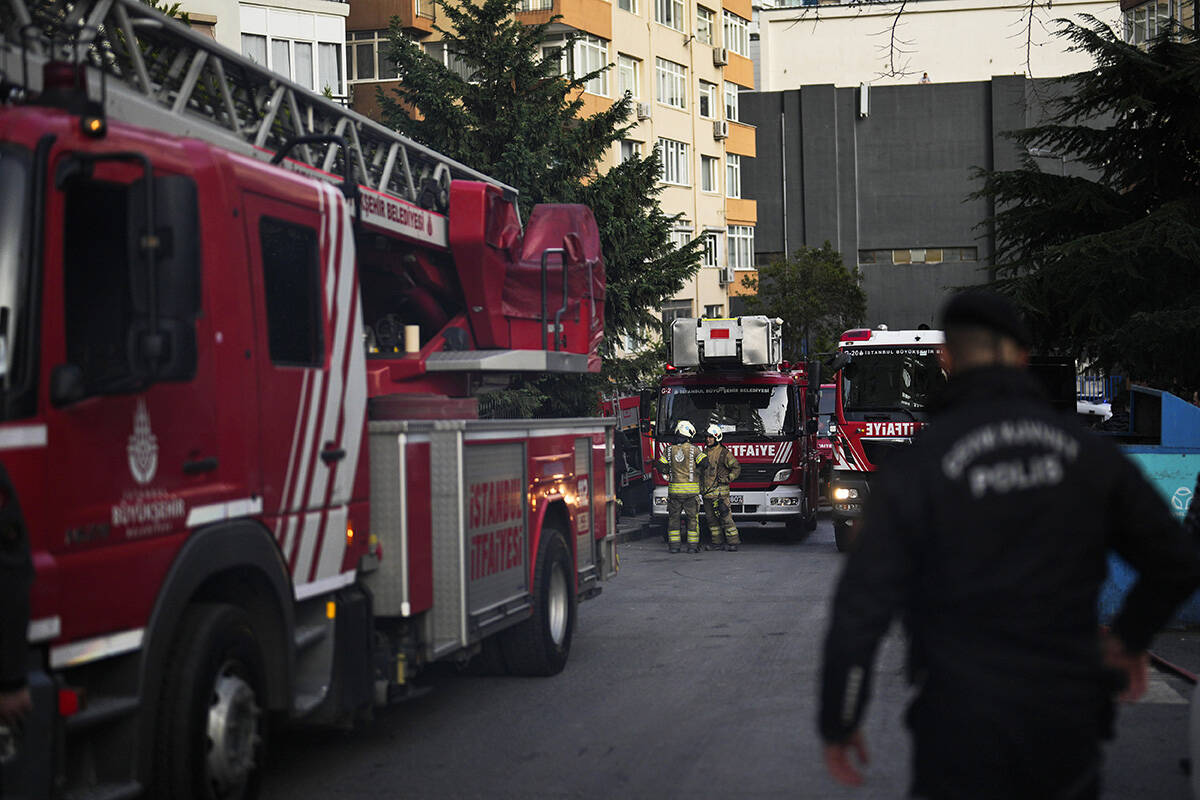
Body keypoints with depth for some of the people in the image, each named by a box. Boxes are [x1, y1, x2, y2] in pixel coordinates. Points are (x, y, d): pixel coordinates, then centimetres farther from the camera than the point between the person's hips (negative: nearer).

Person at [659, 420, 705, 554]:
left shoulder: (669, 450, 2)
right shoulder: (694, 449, -6)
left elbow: (663, 467, 2)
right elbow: (704, 463, -12)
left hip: (674, 489, 2)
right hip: (691, 490, -2)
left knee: (673, 517, 11)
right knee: (692, 517, 6)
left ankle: (673, 545, 7)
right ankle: (692, 545, 4)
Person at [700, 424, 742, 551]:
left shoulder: (724, 452, -5)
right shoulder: (705, 452, 15)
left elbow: (736, 467, -4)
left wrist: (727, 479, -12)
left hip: (719, 492, -7)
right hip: (706, 492, 7)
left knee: (725, 517, -8)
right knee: (711, 518, 9)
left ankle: (732, 542, -5)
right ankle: (717, 542, 15)